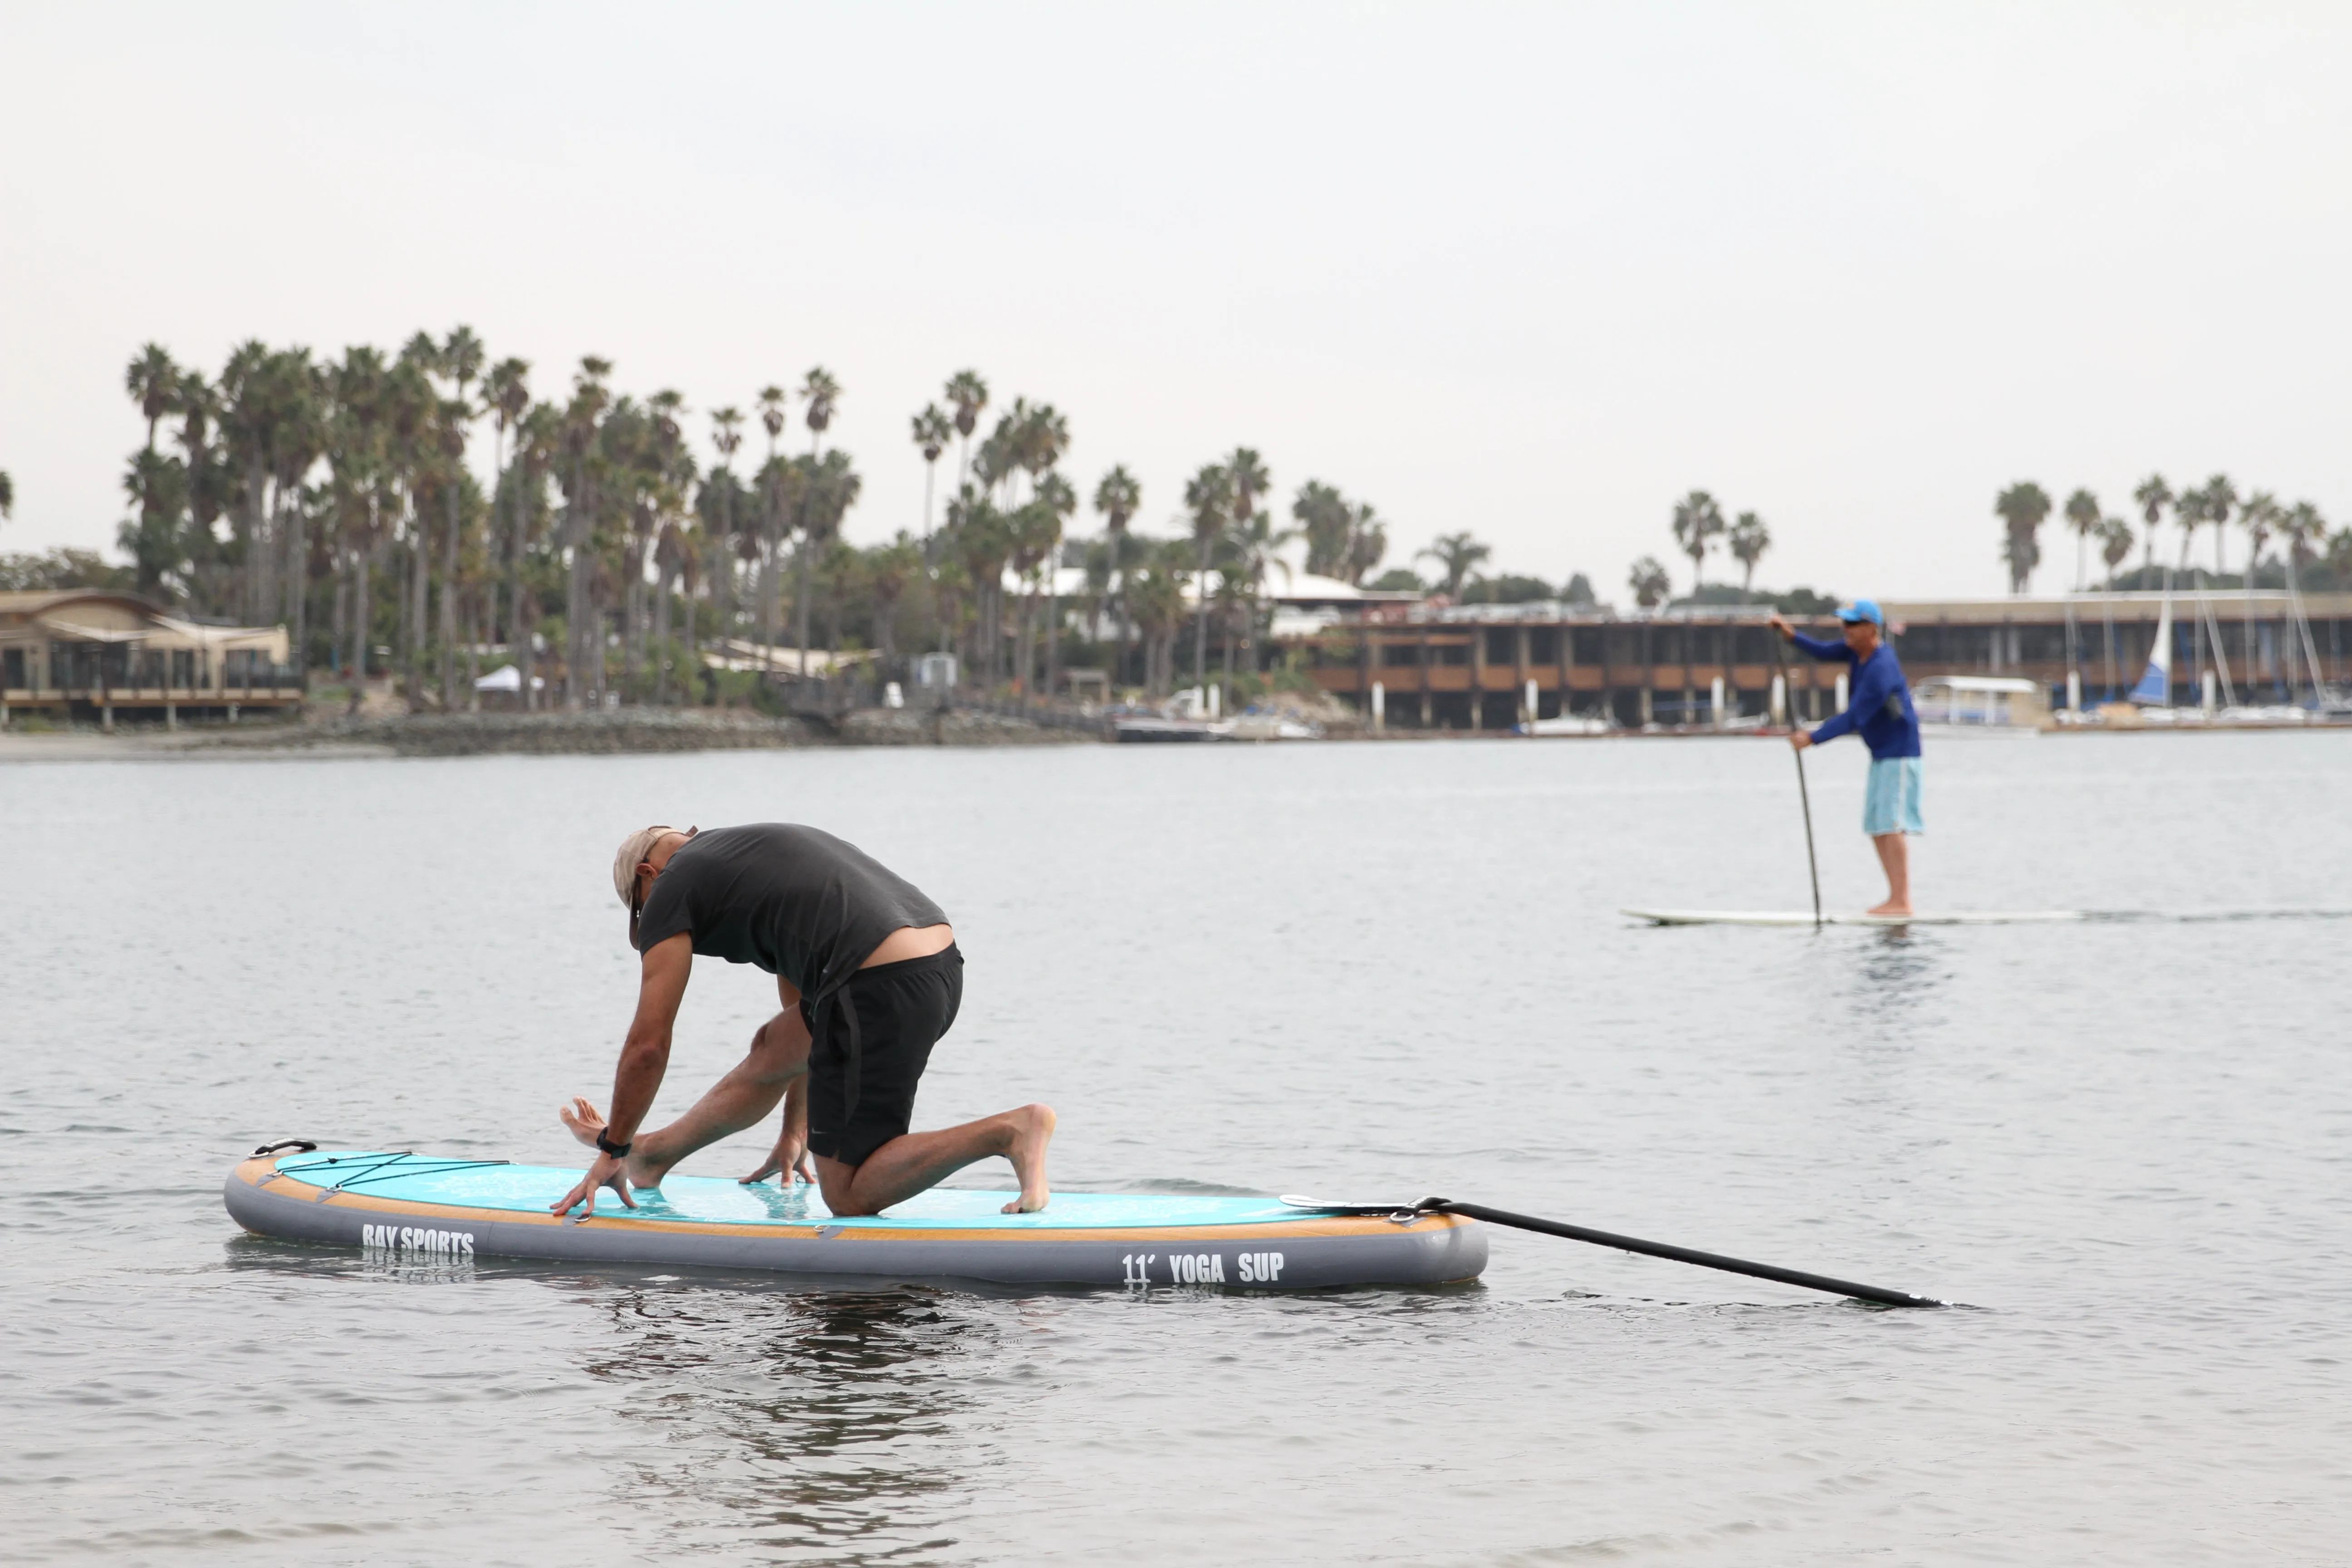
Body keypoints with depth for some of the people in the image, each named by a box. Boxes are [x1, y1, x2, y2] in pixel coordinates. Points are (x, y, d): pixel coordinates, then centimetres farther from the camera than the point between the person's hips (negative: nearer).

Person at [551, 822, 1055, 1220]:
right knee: (773, 1048, 28)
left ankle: (1011, 1131, -15)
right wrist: (794, 1134, 45)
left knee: (851, 1196, 0)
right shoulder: (757, 849, 33)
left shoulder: (671, 889, 8)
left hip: (881, 989, -9)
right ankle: (652, 1155, 45)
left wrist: (612, 1151, 21)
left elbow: (649, 1046, 8)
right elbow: (801, 1012, 39)